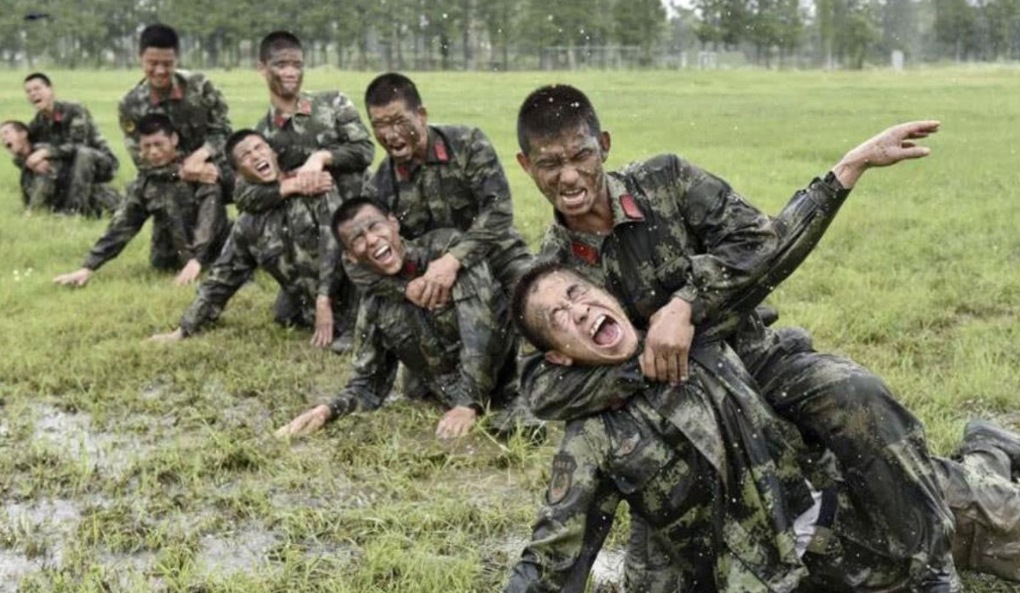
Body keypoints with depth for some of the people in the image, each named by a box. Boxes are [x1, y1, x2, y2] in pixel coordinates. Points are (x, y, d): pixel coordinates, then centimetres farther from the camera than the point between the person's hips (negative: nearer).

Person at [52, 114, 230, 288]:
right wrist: (88, 268, -14)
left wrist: (196, 259, -37)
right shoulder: (143, 184, -2)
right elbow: (120, 227, -6)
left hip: (212, 249, -3)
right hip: (174, 258, 3)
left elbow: (209, 214, -25)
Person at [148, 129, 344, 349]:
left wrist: (324, 301, -27)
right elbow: (222, 278, 12)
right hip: (308, 311, 7)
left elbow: (334, 241, -19)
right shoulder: (249, 224, 4)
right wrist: (184, 330, 12)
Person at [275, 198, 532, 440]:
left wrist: (468, 404, -27)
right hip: (459, 399, 7)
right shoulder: (374, 306, 4)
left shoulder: (447, 246, -10)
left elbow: (480, 324, -20)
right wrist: (328, 410, -11)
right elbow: (368, 383, 10)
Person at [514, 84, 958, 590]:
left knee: (853, 395, -30)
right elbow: (543, 391, -14)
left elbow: (756, 239, -15)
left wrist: (684, 305, -29)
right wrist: (644, 358, -27)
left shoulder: (665, 180, -4)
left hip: (754, 359, -1)